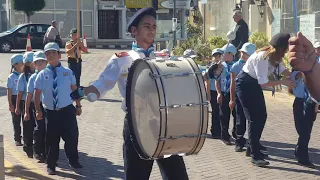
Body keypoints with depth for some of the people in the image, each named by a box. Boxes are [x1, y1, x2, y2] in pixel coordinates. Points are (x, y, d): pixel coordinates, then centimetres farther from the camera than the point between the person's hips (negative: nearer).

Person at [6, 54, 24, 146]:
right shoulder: (11, 77, -7)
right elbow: (9, 91, -7)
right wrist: (10, 104, -10)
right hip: (15, 99, -3)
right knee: (16, 120, 7)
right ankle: (17, 139, 17)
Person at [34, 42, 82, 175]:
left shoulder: (67, 72, 2)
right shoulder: (42, 74, 1)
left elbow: (74, 89, 7)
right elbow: (37, 93, 1)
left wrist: (78, 106, 7)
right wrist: (38, 110, -5)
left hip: (67, 110, 0)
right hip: (51, 112, 0)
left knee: (72, 137, 4)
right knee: (52, 139, 8)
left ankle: (73, 161, 26)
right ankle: (51, 165, 23)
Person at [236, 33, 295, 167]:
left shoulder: (275, 56, -3)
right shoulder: (262, 57, -30)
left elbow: (283, 70, 10)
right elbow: (263, 82, -27)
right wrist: (283, 82, -21)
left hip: (255, 84, 9)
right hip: (245, 85, -9)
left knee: (262, 116, 11)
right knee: (254, 119, -10)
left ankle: (253, 148, 25)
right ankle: (255, 156, -6)